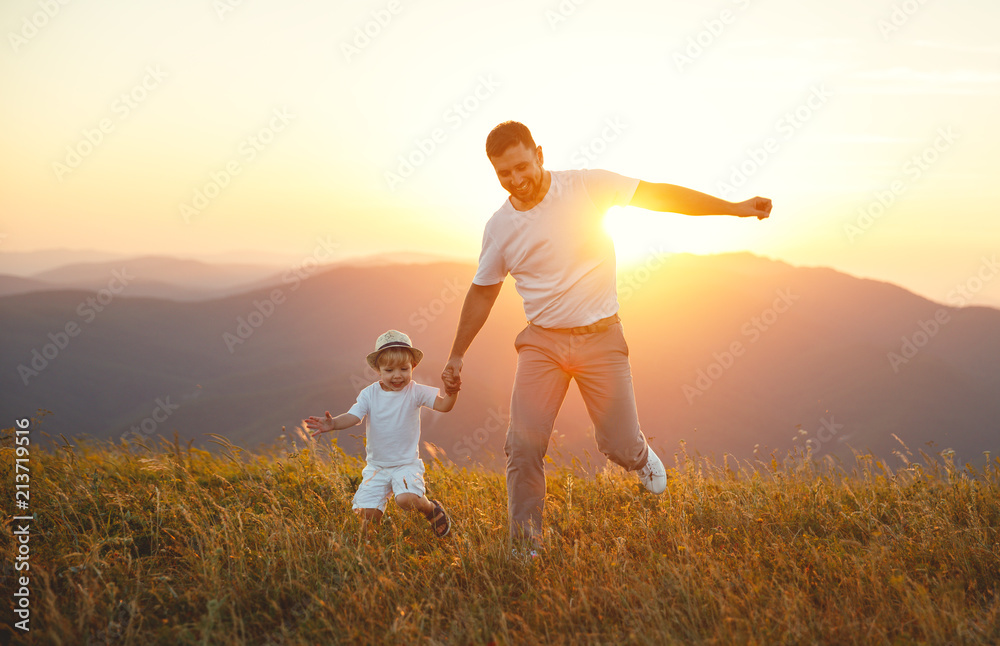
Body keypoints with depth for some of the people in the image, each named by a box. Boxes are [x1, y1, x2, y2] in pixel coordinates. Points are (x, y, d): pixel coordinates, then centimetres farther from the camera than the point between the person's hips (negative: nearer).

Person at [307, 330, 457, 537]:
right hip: (376, 466, 3)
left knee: (406, 500, -29)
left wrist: (452, 393, -40)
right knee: (367, 512, -6)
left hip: (407, 464, -3)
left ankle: (432, 509, 4)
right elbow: (353, 417, -13)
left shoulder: (415, 392, -8)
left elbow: (443, 405, -17)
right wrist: (333, 424, -33)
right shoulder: (370, 394, -3)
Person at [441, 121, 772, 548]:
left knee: (620, 447, 0)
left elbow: (659, 195, -7)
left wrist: (734, 208, -11)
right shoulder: (500, 228, -1)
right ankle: (525, 545, 4)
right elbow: (482, 293, 13)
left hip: (600, 338, -1)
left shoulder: (585, 187, -8)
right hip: (542, 341, 2)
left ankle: (642, 458, 39)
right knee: (523, 445, -11)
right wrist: (456, 355, 16)